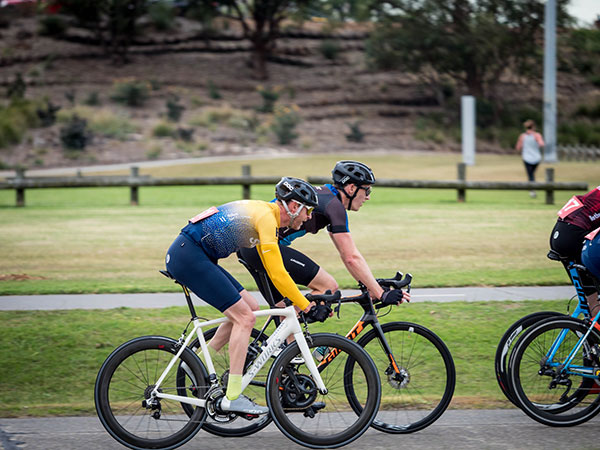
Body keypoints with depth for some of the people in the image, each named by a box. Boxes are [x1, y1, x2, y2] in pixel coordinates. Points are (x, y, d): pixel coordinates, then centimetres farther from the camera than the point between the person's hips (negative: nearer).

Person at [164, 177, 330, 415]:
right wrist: (308, 307, -12)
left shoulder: (268, 216, 17)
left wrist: (300, 303, 19)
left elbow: (274, 273, 23)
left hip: (195, 257, 10)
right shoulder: (266, 215, -13)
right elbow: (277, 273, -16)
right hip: (186, 255, -10)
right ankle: (233, 397, -10)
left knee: (250, 307, 10)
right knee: (244, 317, -10)